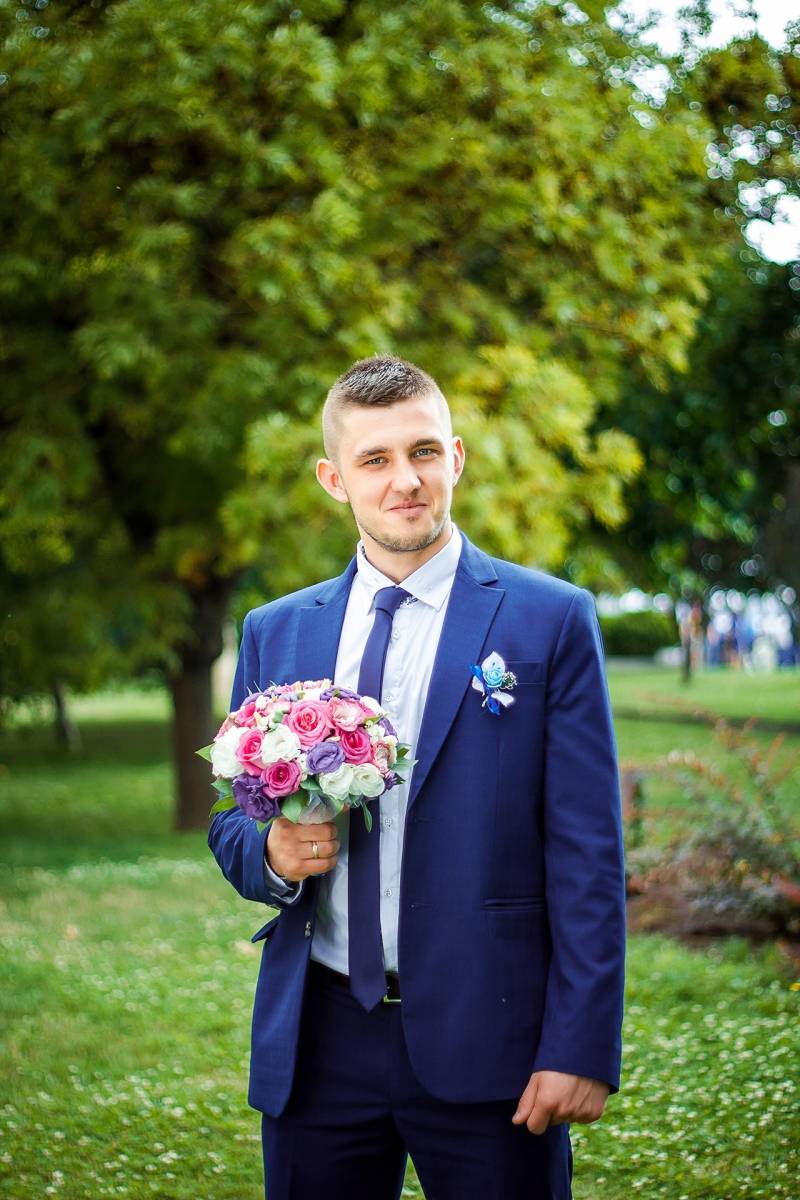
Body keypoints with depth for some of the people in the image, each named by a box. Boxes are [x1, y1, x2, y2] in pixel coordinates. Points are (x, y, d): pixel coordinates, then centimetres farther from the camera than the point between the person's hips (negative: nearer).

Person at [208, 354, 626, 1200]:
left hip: (482, 1039, -3)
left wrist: (582, 1046, -11)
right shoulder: (273, 633, 10)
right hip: (317, 1041, 3)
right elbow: (230, 820, 17)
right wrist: (269, 853, -7)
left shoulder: (551, 620, -2)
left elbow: (587, 853, -5)